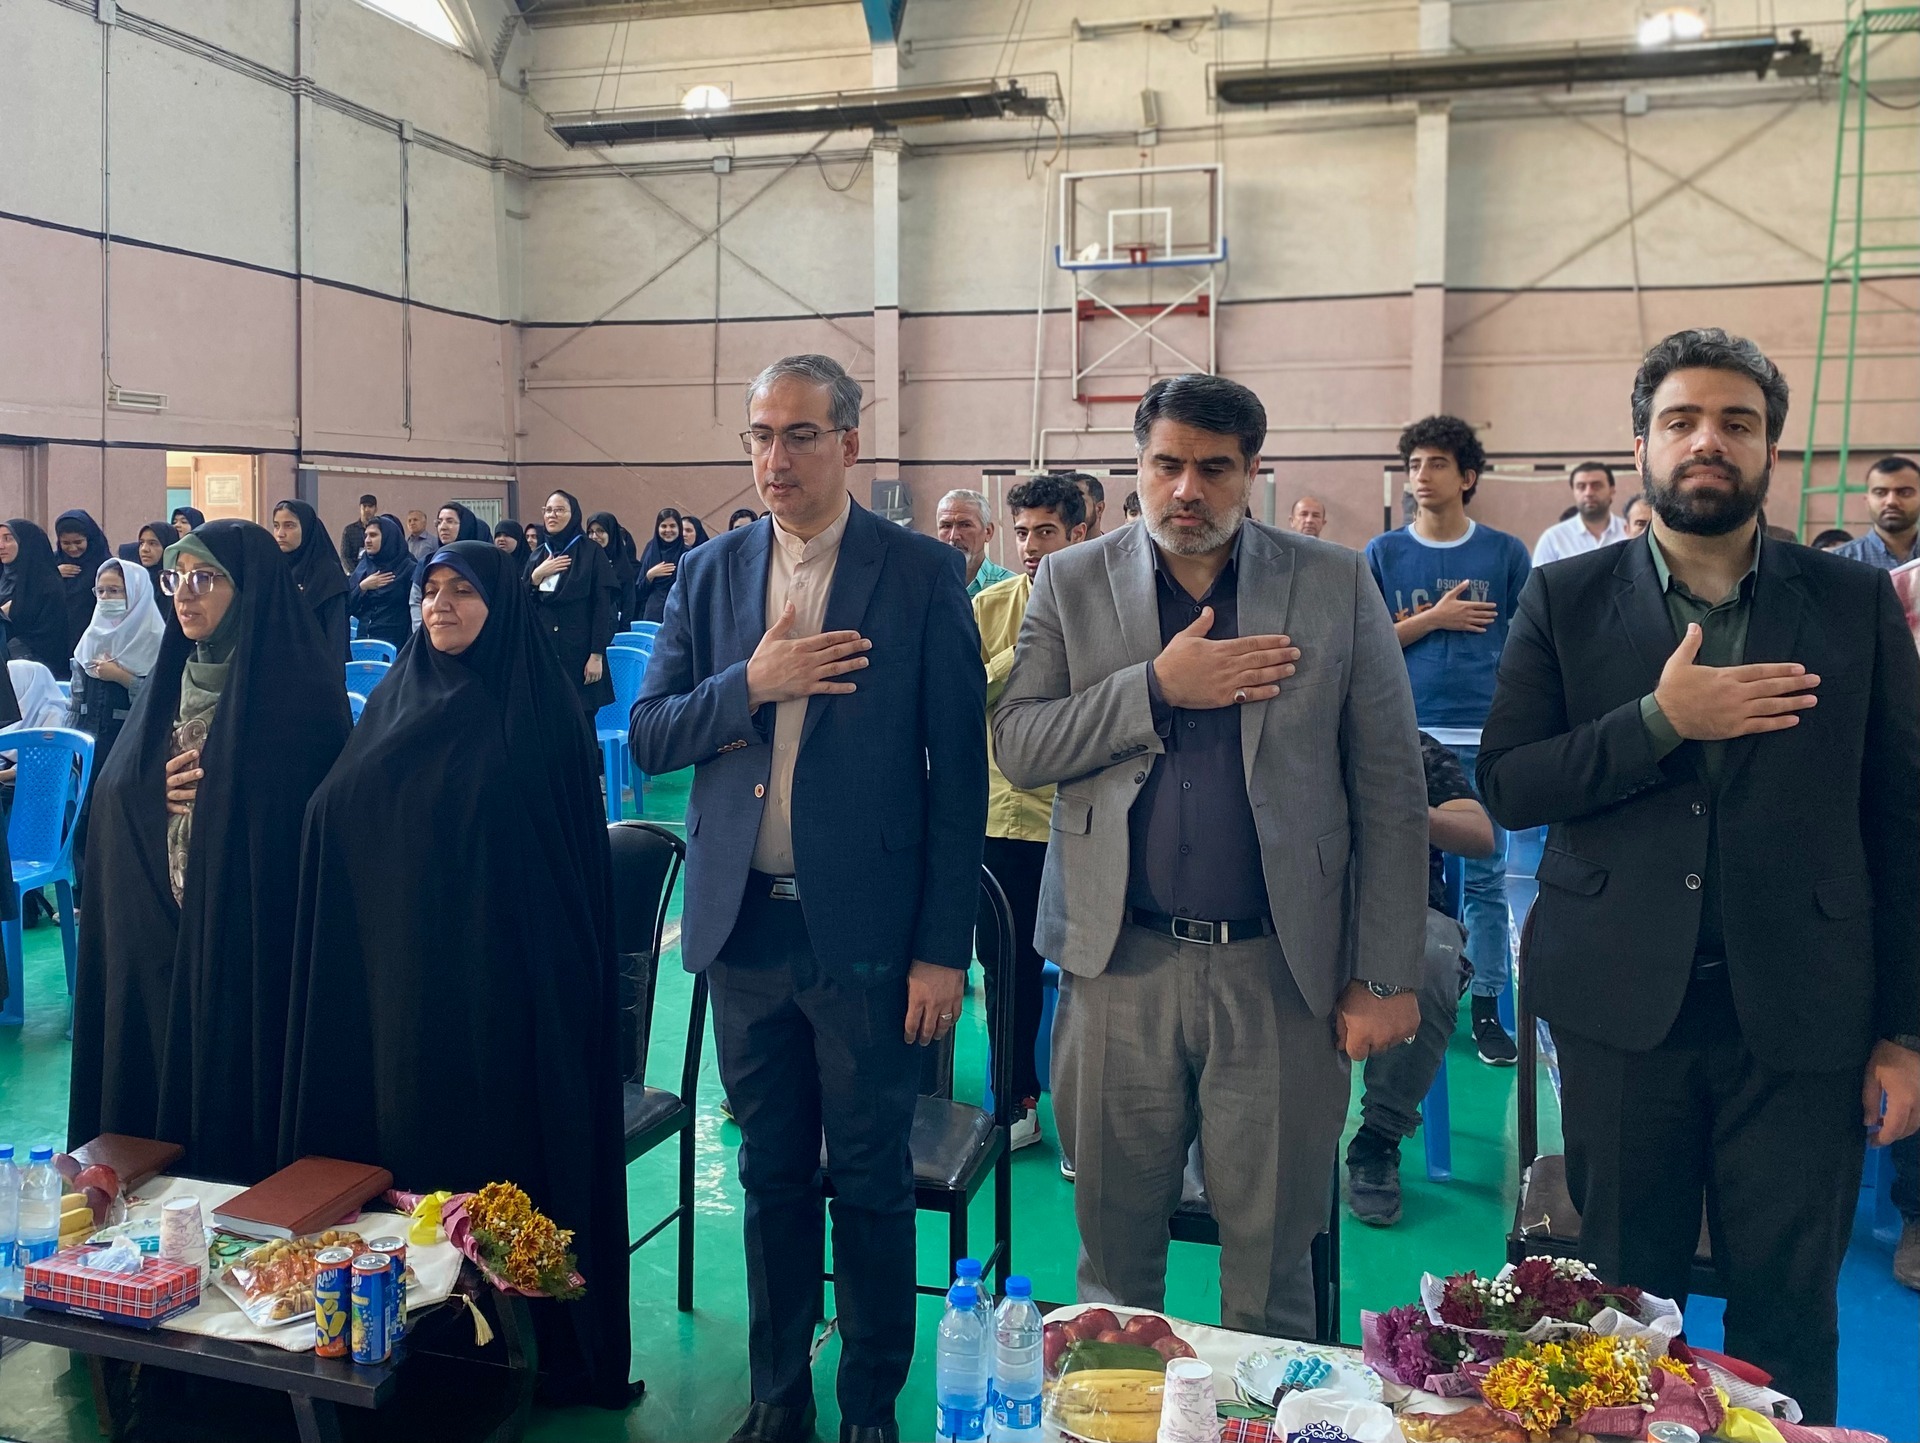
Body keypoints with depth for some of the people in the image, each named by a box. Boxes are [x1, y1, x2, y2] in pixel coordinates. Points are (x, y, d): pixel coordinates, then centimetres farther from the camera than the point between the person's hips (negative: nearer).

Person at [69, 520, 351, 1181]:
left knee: (239, 1090, 0)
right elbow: (112, 797, 14)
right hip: (156, 941, 7)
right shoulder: (171, 680, 12)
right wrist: (159, 793, -5)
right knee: (157, 1087, 12)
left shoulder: (300, 684, -10)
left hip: (253, 945, -6)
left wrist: (211, 793, -13)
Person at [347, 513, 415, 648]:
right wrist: (362, 587, -7)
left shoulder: (408, 568, -5)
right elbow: (347, 607, 8)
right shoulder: (364, 566, 10)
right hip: (362, 640, 4)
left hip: (393, 644, -4)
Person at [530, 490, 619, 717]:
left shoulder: (592, 553, -3)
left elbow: (603, 608, -8)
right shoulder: (538, 555, 12)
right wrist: (536, 576, -6)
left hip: (579, 650, -5)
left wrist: (597, 655, -14)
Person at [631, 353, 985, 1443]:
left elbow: (958, 771, -7)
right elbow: (649, 737, 4)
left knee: (872, 1180, 10)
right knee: (772, 1174, 16)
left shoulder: (924, 574, -5)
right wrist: (751, 685, -14)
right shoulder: (711, 573, 7)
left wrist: (945, 949, -10)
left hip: (864, 931, -3)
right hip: (745, 924, 4)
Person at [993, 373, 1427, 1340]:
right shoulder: (1072, 585, 6)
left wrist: (1385, 977, -3)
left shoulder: (1336, 586, 2)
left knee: (1272, 1263, 10)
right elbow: (1017, 745, -2)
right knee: (1114, 1250, 14)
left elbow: (1389, 790, 1)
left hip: (1279, 970, -1)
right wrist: (1157, 688, -14)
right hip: (1121, 964, 1)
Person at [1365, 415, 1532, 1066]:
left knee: (1486, 877, 4)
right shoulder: (1382, 554, 5)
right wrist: (1434, 620, -7)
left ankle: (1487, 1009, 13)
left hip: (1485, 738, 0)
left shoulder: (1506, 553, 5)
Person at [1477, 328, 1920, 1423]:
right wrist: (1661, 722, -17)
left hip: (1799, 1016, 0)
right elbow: (1507, 787, -4)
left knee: (1789, 1320, 10)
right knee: (1625, 1305, 12)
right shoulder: (1567, 601, 3)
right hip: (1624, 1005, 0)